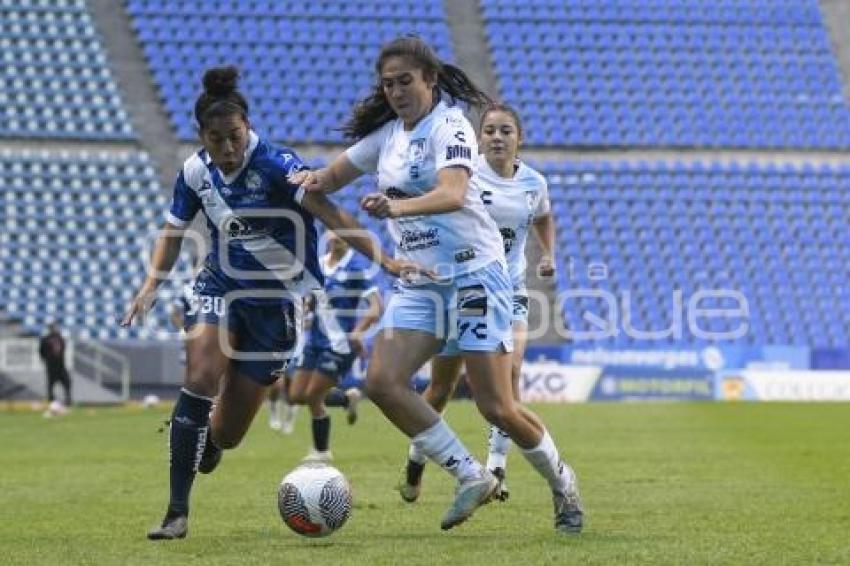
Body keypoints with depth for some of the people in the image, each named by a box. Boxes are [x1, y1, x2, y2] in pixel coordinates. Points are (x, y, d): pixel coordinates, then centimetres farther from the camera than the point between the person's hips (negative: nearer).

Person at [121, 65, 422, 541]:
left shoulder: (276, 164, -21)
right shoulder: (197, 172, -5)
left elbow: (331, 214, -31)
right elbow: (174, 231, 11)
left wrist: (384, 260, -41)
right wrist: (152, 284, -4)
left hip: (278, 297, -3)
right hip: (221, 287, 3)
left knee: (227, 433, 0)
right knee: (200, 379, -25)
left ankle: (206, 440, 42)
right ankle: (177, 514, -18)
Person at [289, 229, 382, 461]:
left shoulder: (357, 266, -13)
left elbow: (376, 306, -19)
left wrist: (358, 332, -33)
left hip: (340, 344, -7)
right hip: (316, 340, 7)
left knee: (313, 397, -6)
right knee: (297, 395, 6)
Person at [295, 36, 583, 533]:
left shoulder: (450, 126, -14)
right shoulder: (387, 132, 8)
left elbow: (453, 193, -32)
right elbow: (336, 175, 17)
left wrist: (397, 206, -49)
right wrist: (315, 180, -8)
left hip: (474, 273, -7)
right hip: (418, 283, 7)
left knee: (497, 408, -7)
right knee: (382, 381, -13)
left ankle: (561, 481, 21)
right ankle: (473, 477, -2)